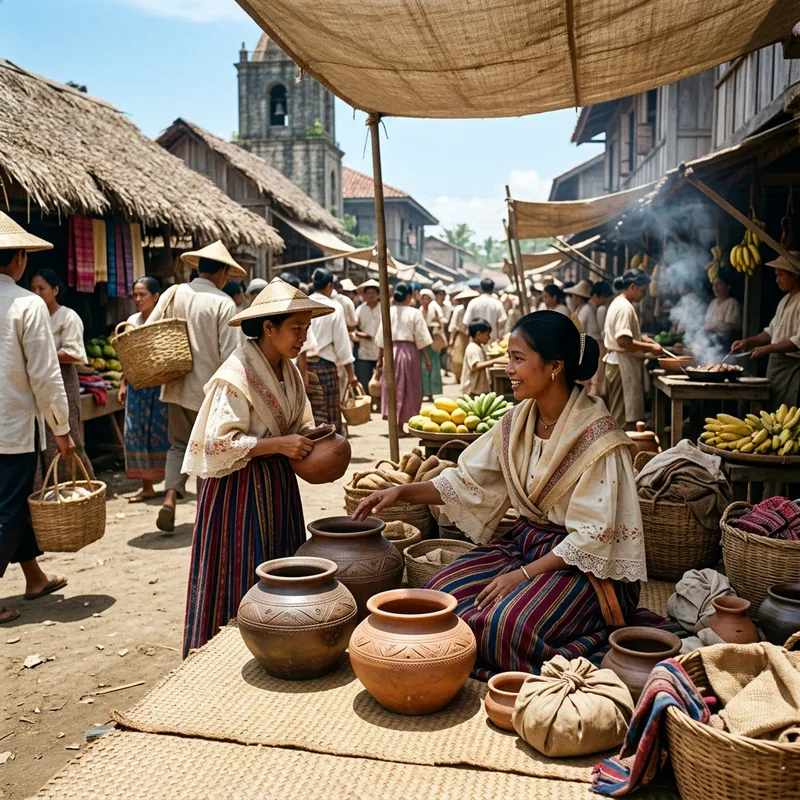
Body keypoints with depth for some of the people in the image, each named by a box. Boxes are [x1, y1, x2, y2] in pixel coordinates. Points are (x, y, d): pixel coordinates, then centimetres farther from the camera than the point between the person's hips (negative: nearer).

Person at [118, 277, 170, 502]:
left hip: (161, 385, -5)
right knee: (137, 432, 5)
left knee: (163, 431, 1)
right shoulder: (132, 321, 10)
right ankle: (147, 486, 15)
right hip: (137, 385, 5)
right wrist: (123, 384, 11)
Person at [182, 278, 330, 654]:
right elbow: (219, 444, -22)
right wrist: (279, 444, -23)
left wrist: (309, 441, -2)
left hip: (278, 486, 8)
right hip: (240, 489, -8)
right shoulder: (236, 376, -18)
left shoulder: (288, 372, 7)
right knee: (240, 585, 1)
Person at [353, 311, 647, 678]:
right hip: (526, 542, 7)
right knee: (442, 593, -12)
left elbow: (592, 536, -20)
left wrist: (524, 574, -22)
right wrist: (402, 491, -6)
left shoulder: (597, 435, -20)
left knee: (510, 622, -29)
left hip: (585, 562, -6)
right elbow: (470, 481, 5)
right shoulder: (518, 421, 0)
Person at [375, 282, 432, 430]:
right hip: (409, 351, -2)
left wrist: (379, 360, 10)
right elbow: (421, 339, -4)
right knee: (409, 389, 8)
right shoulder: (414, 313, -5)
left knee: (392, 387, 8)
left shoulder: (388, 312, 2)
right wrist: (427, 358, 5)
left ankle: (394, 422, 3)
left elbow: (382, 339, 3)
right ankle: (400, 423, 10)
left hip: (390, 351, 2)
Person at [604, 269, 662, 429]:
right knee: (624, 417, -6)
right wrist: (650, 347, -17)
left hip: (618, 363, 11)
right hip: (623, 364, -11)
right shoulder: (624, 307, -16)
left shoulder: (619, 303, 16)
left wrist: (642, 339, 11)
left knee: (619, 415, 15)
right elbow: (623, 341, -26)